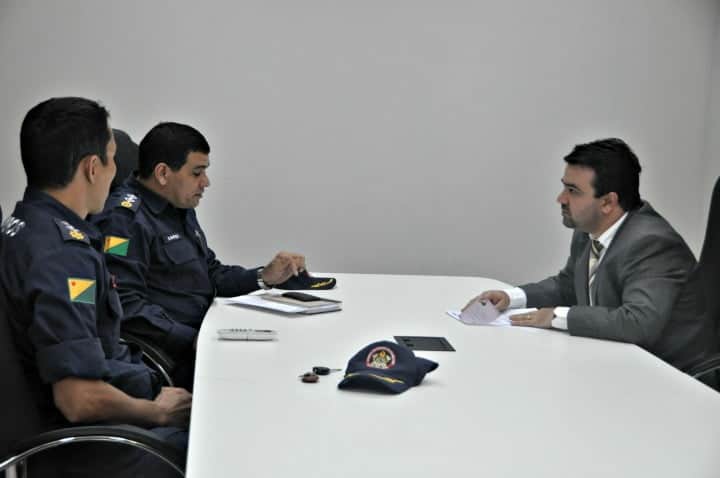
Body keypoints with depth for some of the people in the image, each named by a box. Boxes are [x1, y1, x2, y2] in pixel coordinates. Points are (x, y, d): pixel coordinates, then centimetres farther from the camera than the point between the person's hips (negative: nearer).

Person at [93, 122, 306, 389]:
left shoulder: (181, 210, 20)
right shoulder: (124, 219, -12)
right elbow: (126, 305, -22)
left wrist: (265, 277, 10)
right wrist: (194, 342, -26)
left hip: (201, 334, 9)